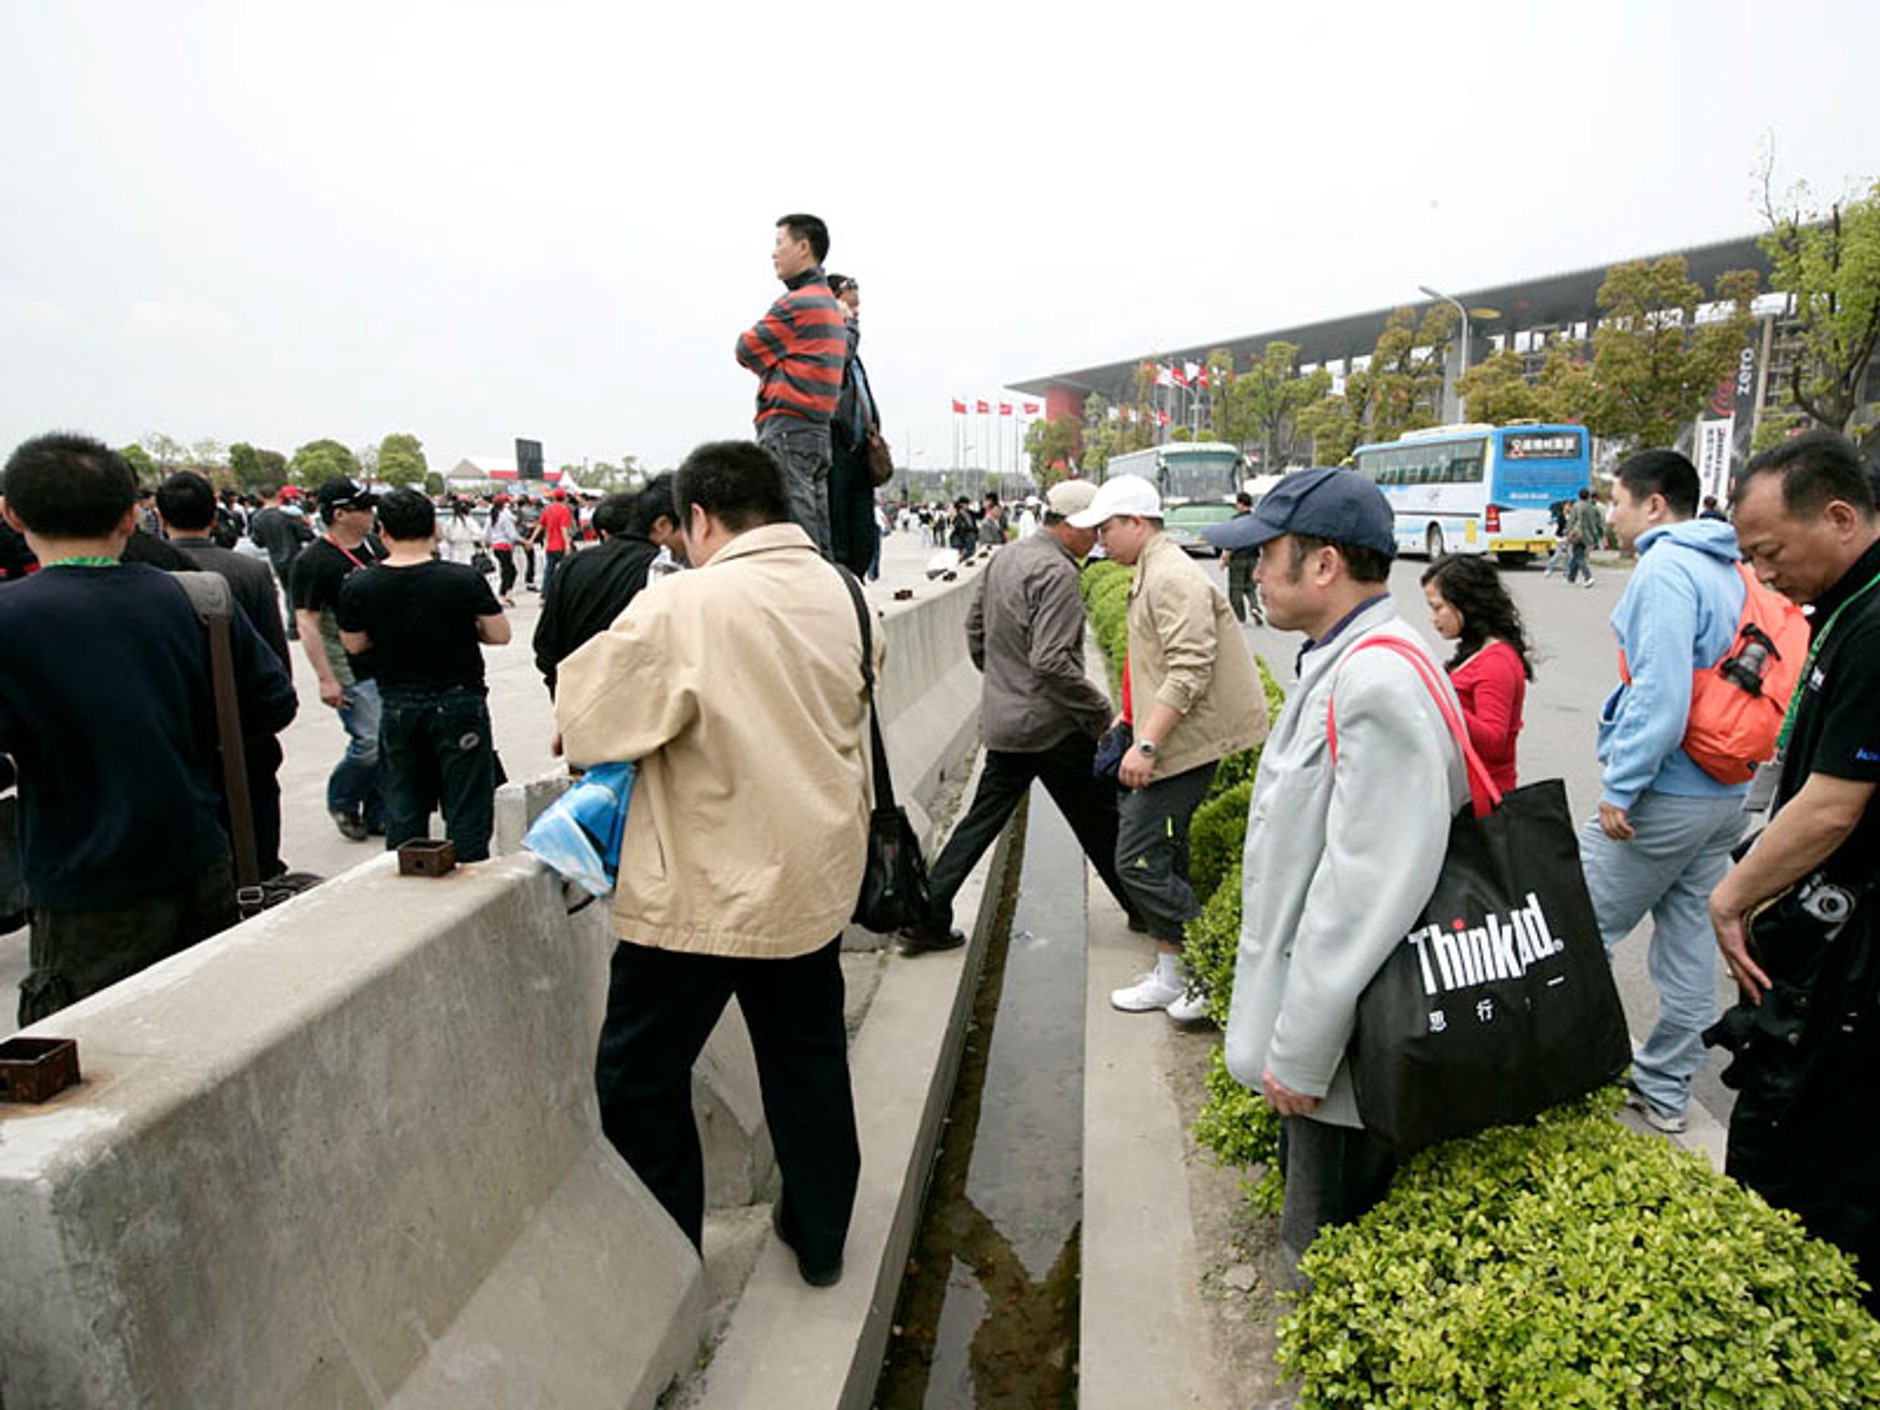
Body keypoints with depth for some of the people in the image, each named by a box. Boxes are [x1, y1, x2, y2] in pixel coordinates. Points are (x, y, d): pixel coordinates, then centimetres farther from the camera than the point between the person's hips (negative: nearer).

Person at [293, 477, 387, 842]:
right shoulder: (313, 561, -10)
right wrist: (326, 679, -16)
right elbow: (306, 622, -12)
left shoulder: (376, 547, 11)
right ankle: (341, 801, 18)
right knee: (370, 743, -9)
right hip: (352, 672, -7)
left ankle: (377, 815, 21)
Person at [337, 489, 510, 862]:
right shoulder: (464, 579, -15)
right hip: (459, 703, -2)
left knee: (403, 813, 16)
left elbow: (353, 645, 4)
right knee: (467, 811, 6)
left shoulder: (356, 587, -7)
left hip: (397, 709, 3)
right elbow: (500, 635, -8)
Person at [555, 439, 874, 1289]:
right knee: (809, 1058, 21)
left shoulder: (684, 606, -20)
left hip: (703, 892, -6)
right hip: (816, 878, 7)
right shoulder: (841, 594, 0)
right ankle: (820, 1235, 37)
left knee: (640, 1077, 14)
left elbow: (582, 717, -14)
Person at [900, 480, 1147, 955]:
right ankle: (1140, 908, 25)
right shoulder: (1056, 572, -18)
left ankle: (926, 919, 13)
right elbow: (1051, 661, -25)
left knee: (982, 820, 13)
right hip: (1052, 726, -8)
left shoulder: (1005, 558, 10)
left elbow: (975, 628, 19)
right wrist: (1100, 710, -16)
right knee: (1101, 820, 9)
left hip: (1002, 721, 8)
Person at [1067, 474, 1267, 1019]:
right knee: (1160, 859, 14)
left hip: (1189, 743, -11)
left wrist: (1147, 744, -26)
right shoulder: (1151, 574, 18)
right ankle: (1171, 978, 24)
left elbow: (1190, 670, -24)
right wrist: (1132, 725, 26)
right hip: (1176, 743, 11)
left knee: (1140, 860, -8)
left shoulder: (1172, 576, -15)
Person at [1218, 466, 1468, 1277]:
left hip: (1342, 1049, -10)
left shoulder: (1378, 683, -26)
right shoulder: (1340, 663, 8)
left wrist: (1299, 1054, -21)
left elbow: (1366, 891, -28)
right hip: (1309, 1027, 10)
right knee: (1316, 1234, 26)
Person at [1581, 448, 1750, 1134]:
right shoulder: (1728, 571, 14)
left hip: (1664, 795, -10)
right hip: (1725, 795, 10)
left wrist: (1620, 786, -19)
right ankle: (1664, 1090, 26)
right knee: (1689, 936, 14)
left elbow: (1661, 693, -24)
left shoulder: (1666, 569, -15)